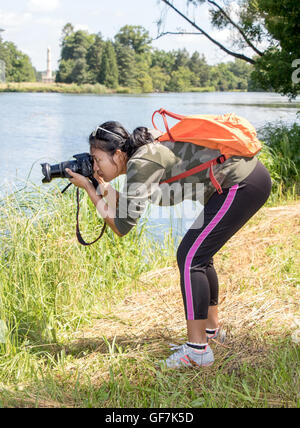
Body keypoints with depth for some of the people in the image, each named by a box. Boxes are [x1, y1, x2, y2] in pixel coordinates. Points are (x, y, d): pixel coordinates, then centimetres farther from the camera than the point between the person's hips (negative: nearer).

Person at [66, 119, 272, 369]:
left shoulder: (140, 163, -17)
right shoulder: (146, 151, 11)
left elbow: (122, 227, -16)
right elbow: (126, 207, 18)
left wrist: (88, 188, -9)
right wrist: (104, 187, 6)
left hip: (243, 184, -10)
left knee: (189, 258, -9)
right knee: (198, 254, 17)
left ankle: (197, 350, -6)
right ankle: (212, 327, 32)